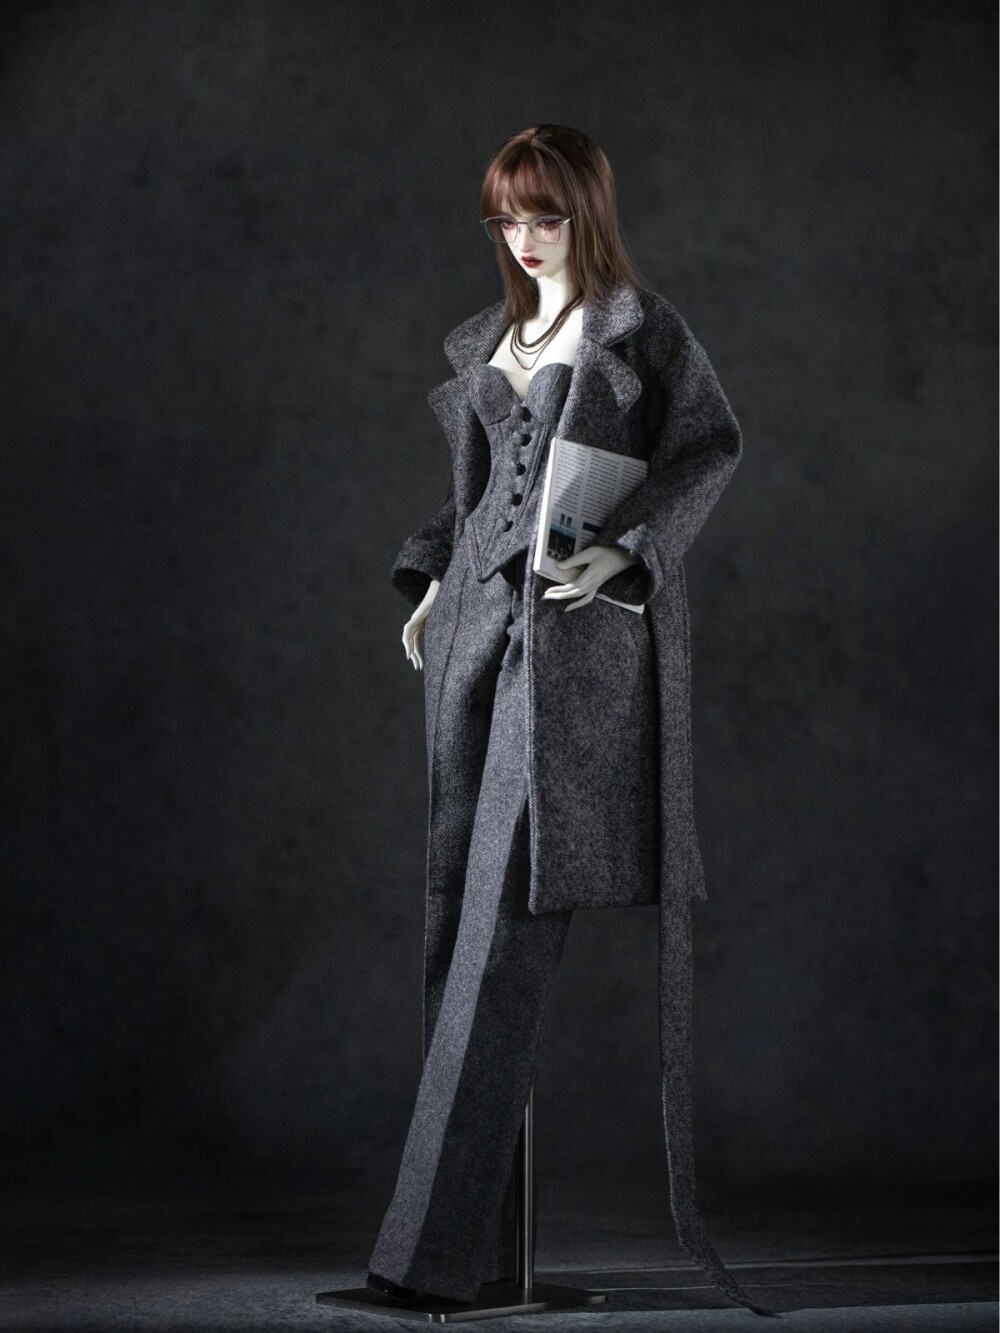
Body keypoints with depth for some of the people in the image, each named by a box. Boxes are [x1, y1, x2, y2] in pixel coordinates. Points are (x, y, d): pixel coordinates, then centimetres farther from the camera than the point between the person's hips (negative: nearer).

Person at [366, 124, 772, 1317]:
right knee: (458, 909, 2)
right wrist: (430, 579, 13)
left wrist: (626, 552, -14)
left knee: (511, 918, -13)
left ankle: (441, 1241, -14)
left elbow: (714, 446, -2)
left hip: (577, 637, -7)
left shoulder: (638, 327, 1)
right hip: (476, 630, 7)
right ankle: (478, 1226, 8)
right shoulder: (486, 340, 20)